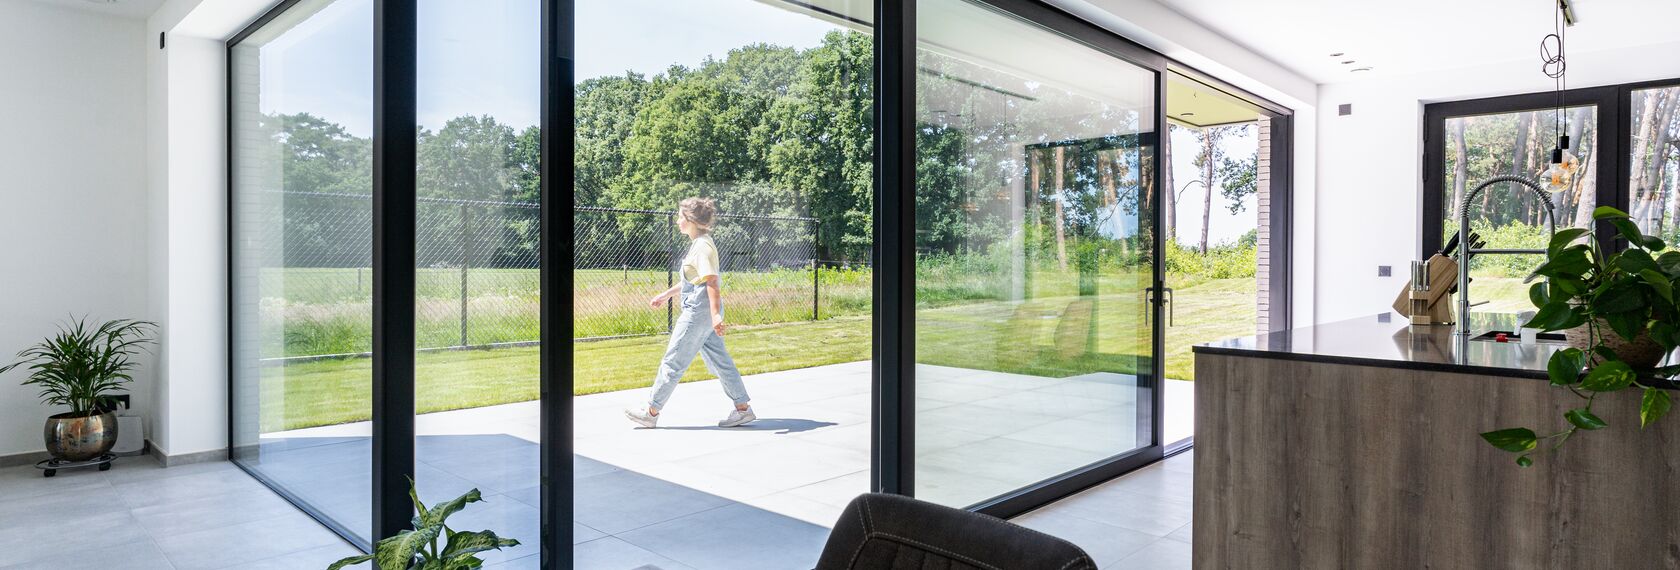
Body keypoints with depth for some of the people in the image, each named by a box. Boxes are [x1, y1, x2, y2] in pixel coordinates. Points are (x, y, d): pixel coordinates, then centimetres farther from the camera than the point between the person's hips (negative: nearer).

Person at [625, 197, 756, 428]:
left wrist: (715, 315, -31)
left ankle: (651, 413, 10)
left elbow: (711, 282, -24)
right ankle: (743, 409, 13)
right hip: (703, 312, 10)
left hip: (698, 312, -10)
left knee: (672, 361, 0)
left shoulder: (702, 246, -14)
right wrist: (666, 295, 31)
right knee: (720, 361, 10)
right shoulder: (698, 244, 16)